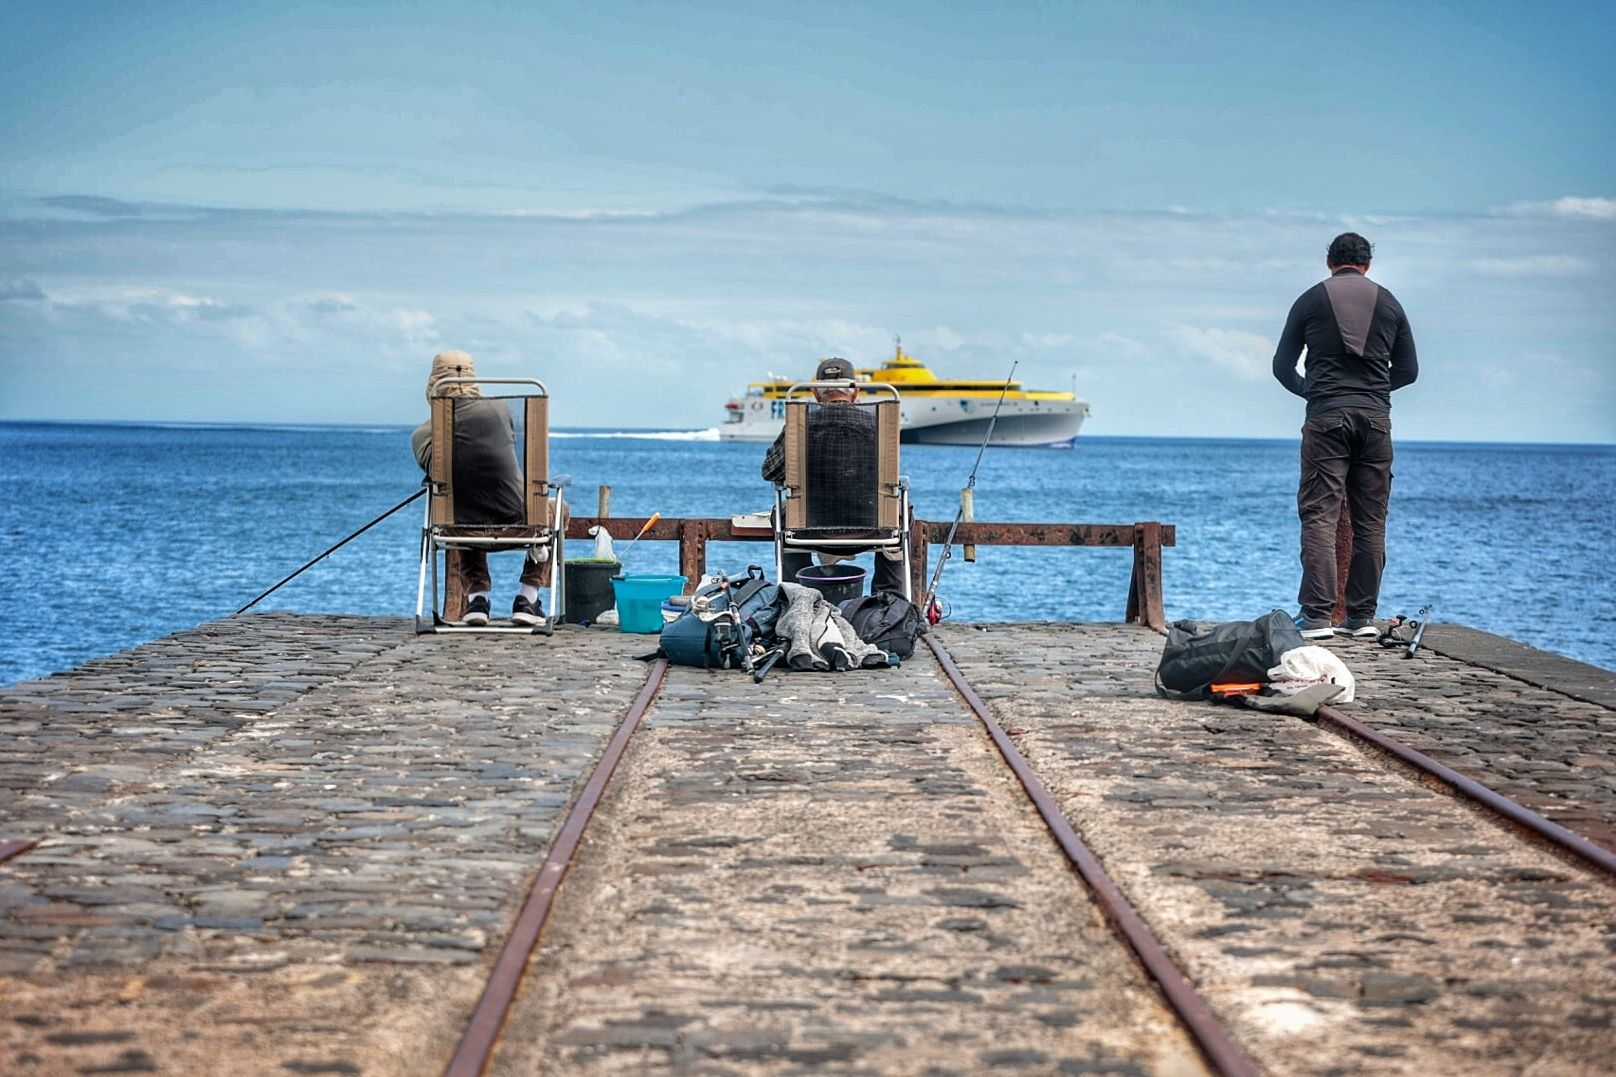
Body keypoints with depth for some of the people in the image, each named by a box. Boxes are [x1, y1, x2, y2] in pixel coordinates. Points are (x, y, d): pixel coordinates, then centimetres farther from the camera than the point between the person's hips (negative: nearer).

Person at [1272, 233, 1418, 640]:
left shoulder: (1311, 300, 7)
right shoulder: (1388, 303, 13)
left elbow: (1282, 366, 10)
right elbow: (1408, 370, 16)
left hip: (1326, 418, -2)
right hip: (1376, 420, 2)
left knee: (1319, 515, -6)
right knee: (1371, 520, 7)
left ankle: (1318, 616, -15)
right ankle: (1362, 617, 8)